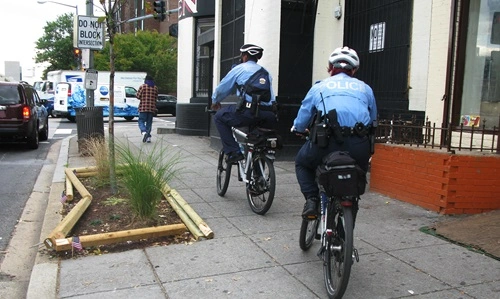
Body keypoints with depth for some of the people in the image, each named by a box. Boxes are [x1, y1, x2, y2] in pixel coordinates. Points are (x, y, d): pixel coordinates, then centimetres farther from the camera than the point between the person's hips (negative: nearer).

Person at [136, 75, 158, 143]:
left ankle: (144, 132, -24)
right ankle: (148, 137, 6)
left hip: (143, 108, -3)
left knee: (141, 121, 2)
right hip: (152, 108, 3)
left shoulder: (142, 86, -5)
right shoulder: (155, 88, 5)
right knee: (149, 123, 10)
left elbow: (138, 96, -3)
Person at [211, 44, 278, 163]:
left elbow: (222, 87, 18)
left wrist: (215, 101, 36)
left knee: (219, 117, 12)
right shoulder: (266, 72, 26)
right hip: (268, 115, 6)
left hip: (249, 112, -6)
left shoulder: (239, 69, 11)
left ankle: (233, 152, 0)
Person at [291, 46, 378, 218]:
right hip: (359, 149, 2)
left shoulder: (319, 87, 19)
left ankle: (312, 201, 10)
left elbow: (300, 123, 20)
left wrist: (297, 129, 43)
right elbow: (373, 121, 28)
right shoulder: (365, 88, 23)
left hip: (326, 145, -2)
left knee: (302, 162, 28)